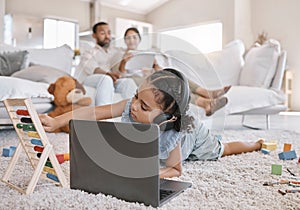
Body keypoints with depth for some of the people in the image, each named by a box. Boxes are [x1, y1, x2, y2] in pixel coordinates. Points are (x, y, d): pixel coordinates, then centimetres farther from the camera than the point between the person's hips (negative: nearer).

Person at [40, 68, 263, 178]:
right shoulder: (131, 107, -41)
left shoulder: (171, 138, -49)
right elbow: (96, 112, -43)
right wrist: (57, 121, -51)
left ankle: (258, 144, 54)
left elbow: (176, 169, -32)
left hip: (194, 136, -4)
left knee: (223, 149, 23)